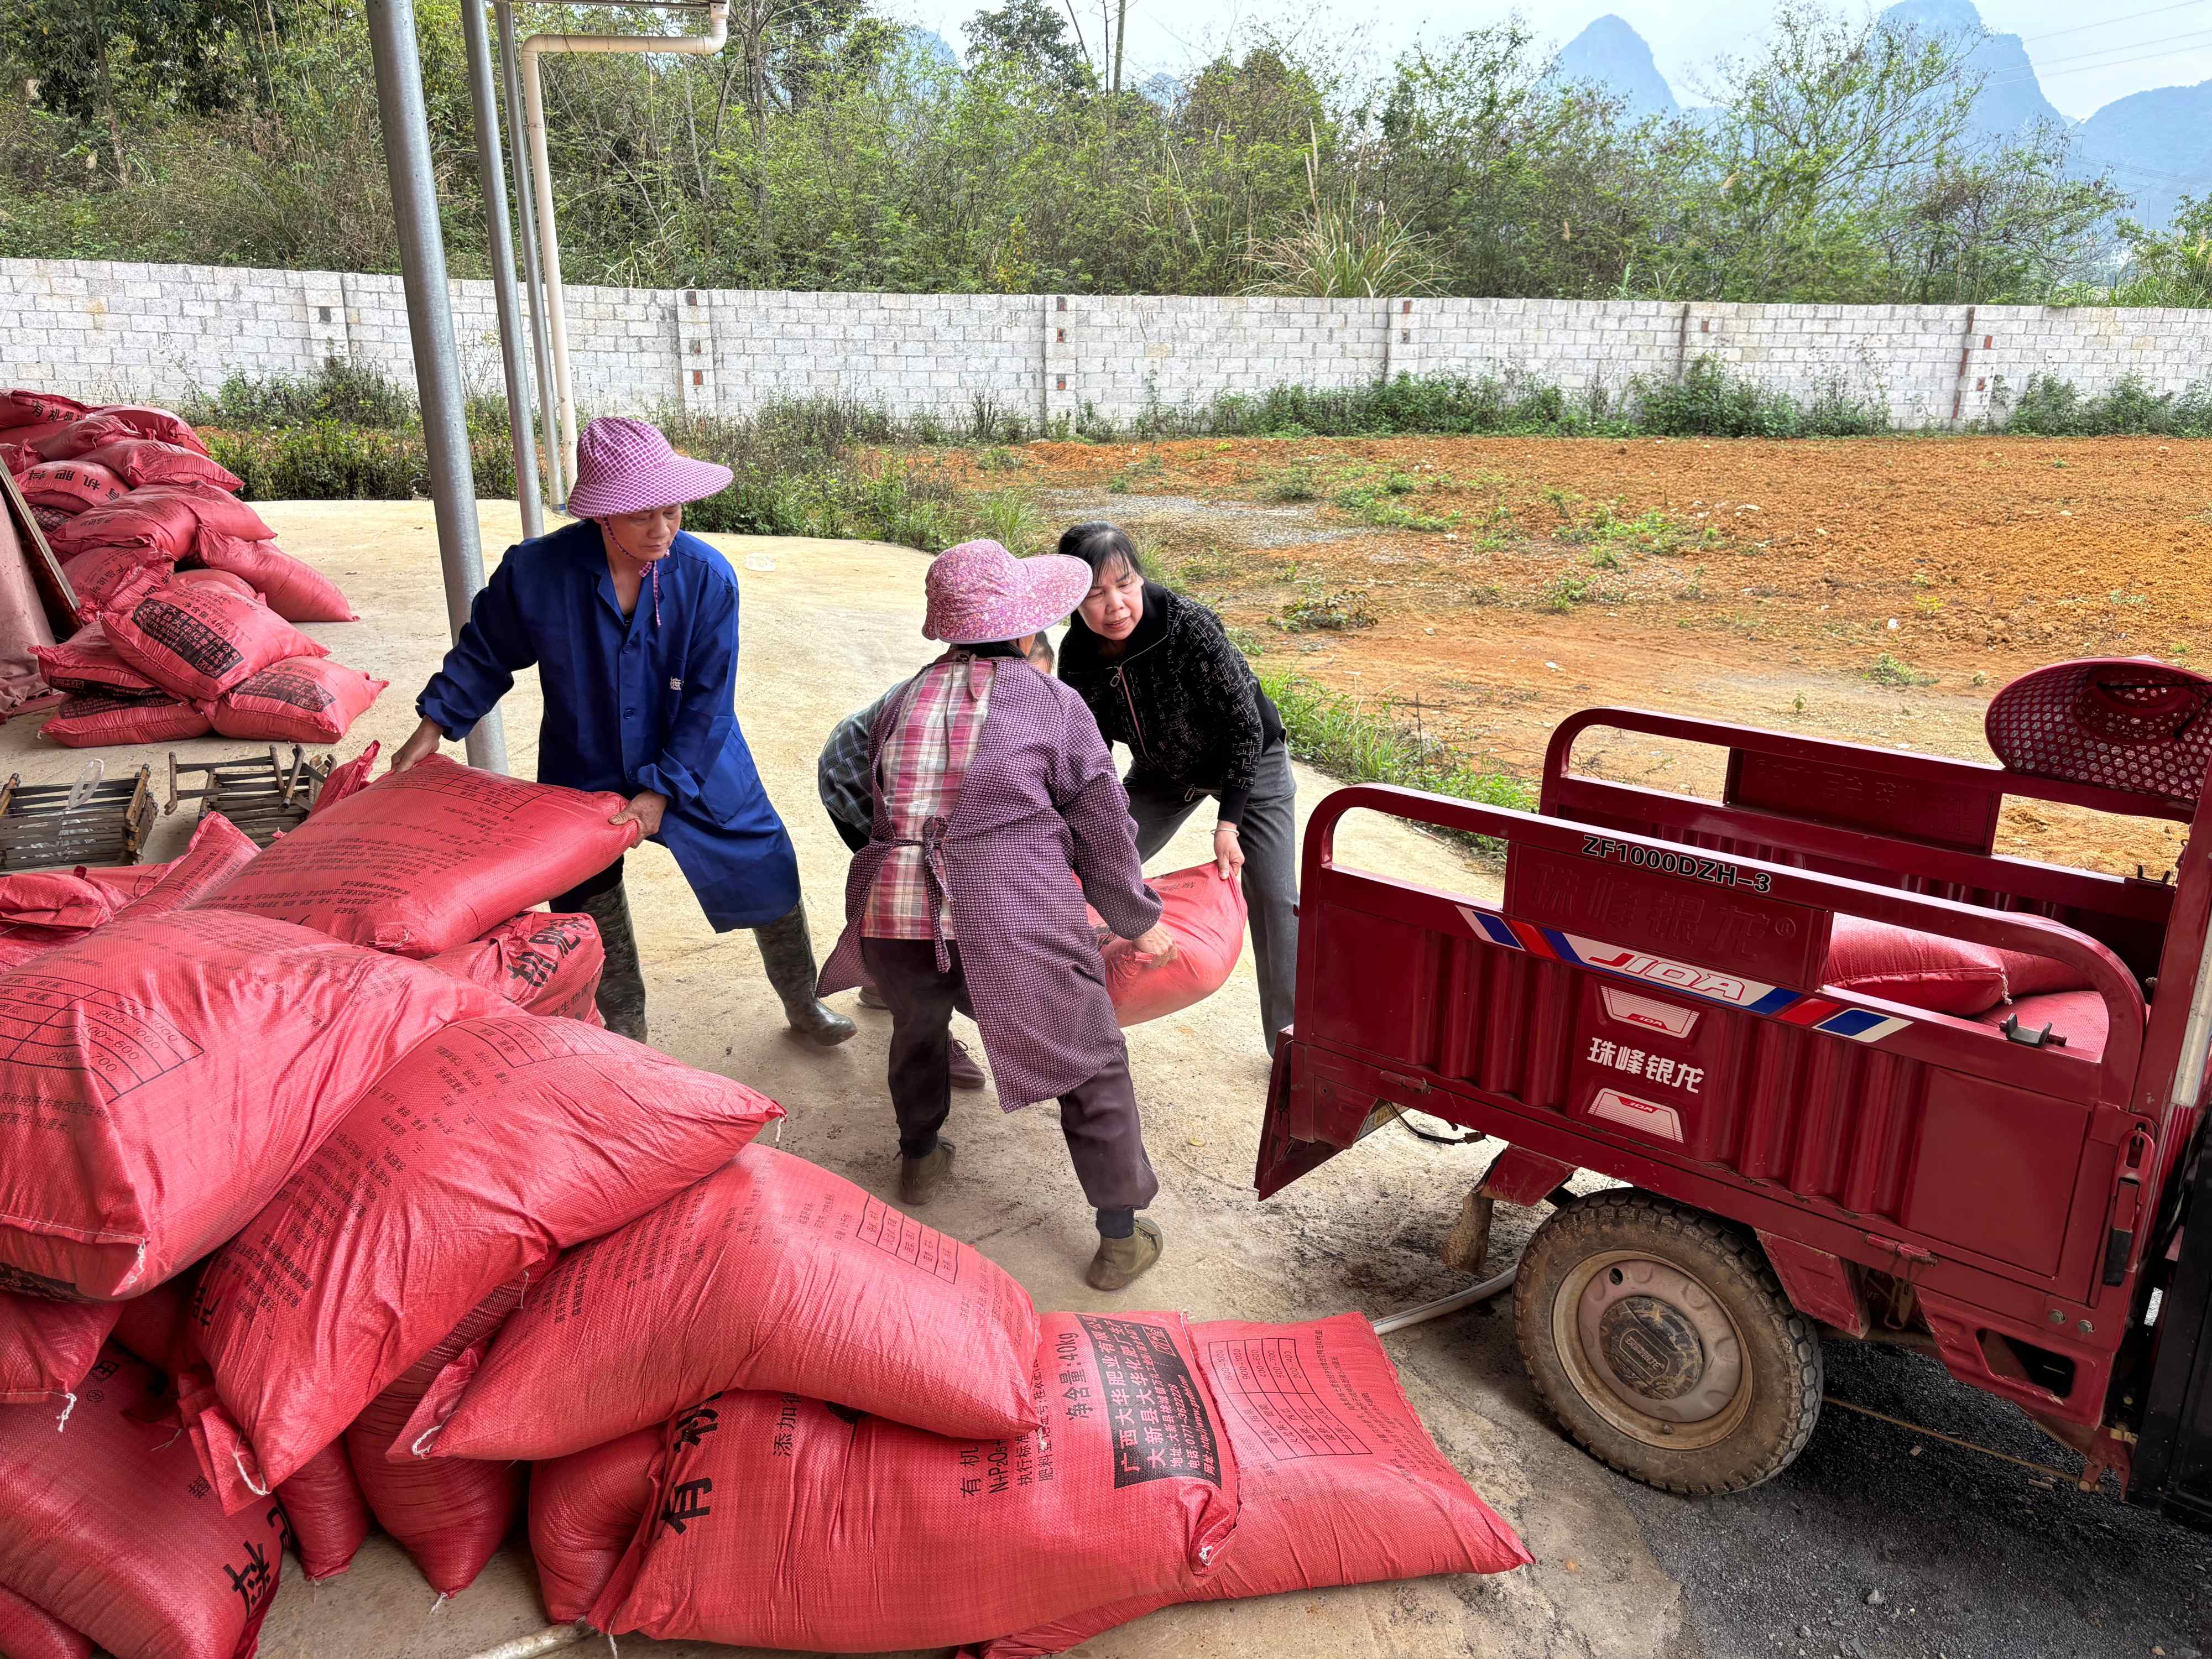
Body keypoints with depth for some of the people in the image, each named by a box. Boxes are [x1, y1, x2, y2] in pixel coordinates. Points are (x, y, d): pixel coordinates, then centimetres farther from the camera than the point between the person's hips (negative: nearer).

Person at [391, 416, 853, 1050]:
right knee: (591, 909, 12)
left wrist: (662, 790, -19)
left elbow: (708, 703, -16)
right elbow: (485, 652, 1)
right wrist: (434, 727, 1)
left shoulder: (708, 577, -21)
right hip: (584, 776, 1)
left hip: (697, 773, 0)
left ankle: (803, 1006, 35)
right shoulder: (536, 571, -19)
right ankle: (625, 1035, 37)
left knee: (768, 877, 9)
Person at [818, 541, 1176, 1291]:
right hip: (1015, 927, -4)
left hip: (895, 919, 4)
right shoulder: (1052, 703, 4)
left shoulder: (901, 703, 16)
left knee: (917, 1024, 36)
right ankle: (1122, 1238, 20)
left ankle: (919, 1159, 52)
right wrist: (1139, 921, 23)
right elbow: (1102, 829, 8)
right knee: (1094, 1065, 15)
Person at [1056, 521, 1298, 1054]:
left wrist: (1228, 822, -27)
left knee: (1274, 899, -8)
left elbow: (1245, 725, -26)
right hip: (1163, 770, 5)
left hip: (1250, 764, -4)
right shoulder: (1078, 655, -20)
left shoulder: (1191, 626, -35)